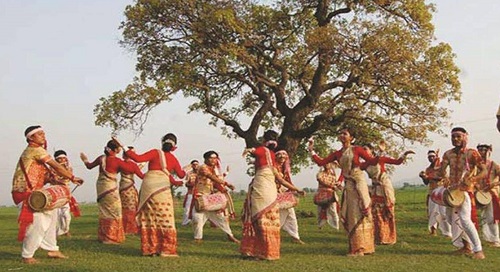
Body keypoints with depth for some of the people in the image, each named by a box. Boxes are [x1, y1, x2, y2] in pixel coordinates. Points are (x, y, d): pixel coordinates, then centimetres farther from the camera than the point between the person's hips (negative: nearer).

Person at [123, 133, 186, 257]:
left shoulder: (156, 153, 4)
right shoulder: (173, 159, 13)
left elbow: (138, 158, -6)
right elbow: (181, 174, 28)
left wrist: (127, 151, 9)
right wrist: (185, 171, 50)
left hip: (148, 187, 0)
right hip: (162, 189, 0)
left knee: (148, 218, 8)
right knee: (165, 219, 5)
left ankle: (150, 248, 11)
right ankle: (167, 249, 3)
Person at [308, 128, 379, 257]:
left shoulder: (357, 149, -1)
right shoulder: (337, 154, 11)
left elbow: (372, 161, -5)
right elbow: (321, 162, 9)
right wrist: (311, 150, 7)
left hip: (359, 182, -5)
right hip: (348, 185, 5)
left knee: (359, 213, -4)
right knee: (350, 215, 6)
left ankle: (361, 247, -1)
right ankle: (356, 247, 14)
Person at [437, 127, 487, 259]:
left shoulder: (472, 153, -11)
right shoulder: (448, 154, 5)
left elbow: (484, 171, -13)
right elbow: (442, 173, 5)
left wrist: (472, 179, -29)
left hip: (465, 190, -7)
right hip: (452, 189, 7)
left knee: (465, 219, -20)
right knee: (453, 218, 13)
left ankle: (478, 250, -17)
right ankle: (466, 246, 28)